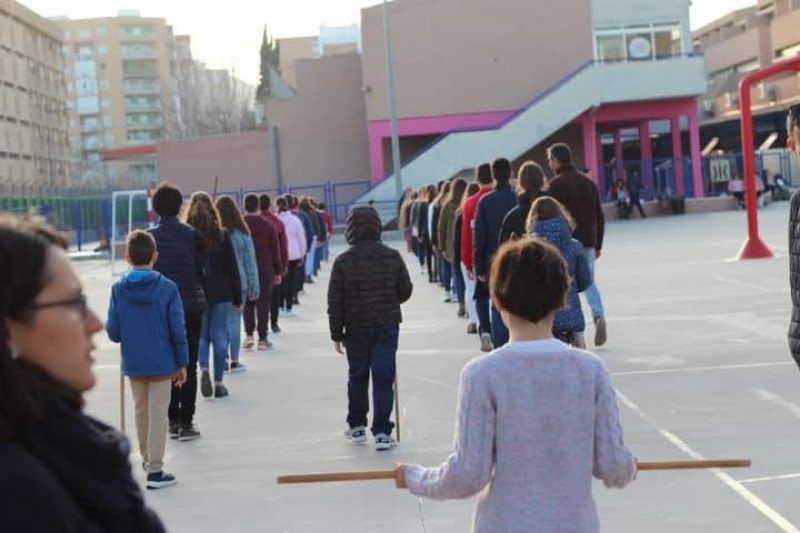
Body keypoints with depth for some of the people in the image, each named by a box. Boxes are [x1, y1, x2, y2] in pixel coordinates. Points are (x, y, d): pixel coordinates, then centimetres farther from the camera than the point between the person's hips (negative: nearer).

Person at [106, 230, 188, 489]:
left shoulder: (118, 289, -6)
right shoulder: (167, 288, -11)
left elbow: (113, 333, -6)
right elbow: (178, 330, -9)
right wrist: (182, 363, 1)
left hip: (132, 364, 3)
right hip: (161, 362, -3)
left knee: (141, 411, 20)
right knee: (158, 414, 2)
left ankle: (147, 458, 37)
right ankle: (155, 470, 0)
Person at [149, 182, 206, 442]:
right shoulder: (193, 235, -7)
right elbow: (204, 272, -4)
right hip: (191, 306, -1)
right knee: (189, 366, 5)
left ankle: (172, 421, 14)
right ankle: (186, 422, 4)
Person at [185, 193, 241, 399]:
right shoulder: (222, 235, -3)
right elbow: (233, 268, -1)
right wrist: (237, 298, 6)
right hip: (221, 293, 0)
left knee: (202, 335, 13)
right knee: (219, 336, 6)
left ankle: (204, 368, -12)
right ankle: (218, 383, 7)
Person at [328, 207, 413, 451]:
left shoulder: (343, 261, -8)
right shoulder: (392, 256, -5)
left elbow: (335, 302, -6)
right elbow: (405, 291, 2)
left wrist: (336, 334, 3)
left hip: (355, 328, 0)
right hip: (387, 325, 0)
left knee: (357, 376, 15)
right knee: (383, 377, 1)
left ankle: (357, 426, 26)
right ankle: (381, 431, -3)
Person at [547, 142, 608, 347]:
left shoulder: (556, 184, -8)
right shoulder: (588, 182, 12)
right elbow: (599, 216, 13)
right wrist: (598, 244, 18)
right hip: (588, 242, 5)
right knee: (590, 281, 13)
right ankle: (599, 315, -10)